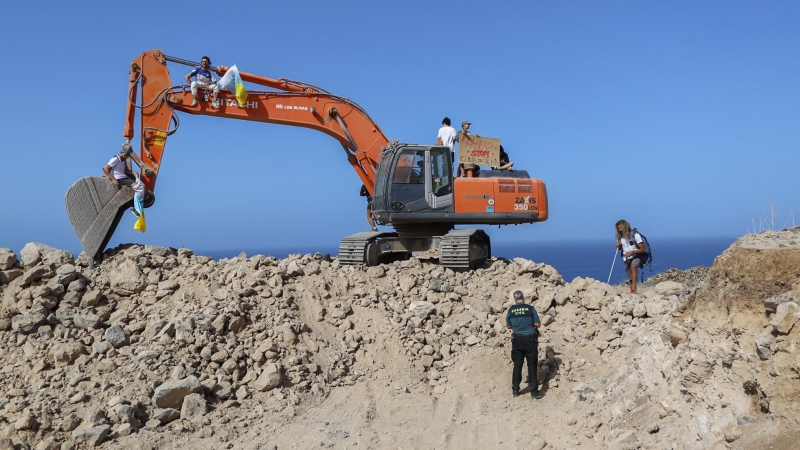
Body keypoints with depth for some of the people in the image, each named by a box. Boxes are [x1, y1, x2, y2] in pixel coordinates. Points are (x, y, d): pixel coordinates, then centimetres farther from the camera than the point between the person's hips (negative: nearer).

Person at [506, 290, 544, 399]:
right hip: (530, 339, -2)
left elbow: (509, 326, 6)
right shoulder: (530, 308, -9)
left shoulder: (511, 310, -2)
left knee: (517, 366, 11)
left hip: (517, 339, 2)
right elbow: (537, 324, -6)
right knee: (532, 366, 3)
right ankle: (534, 392, 4)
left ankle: (515, 390, 18)